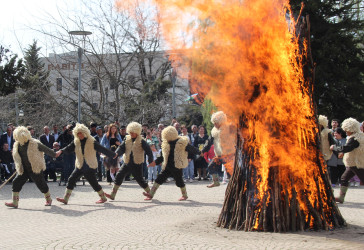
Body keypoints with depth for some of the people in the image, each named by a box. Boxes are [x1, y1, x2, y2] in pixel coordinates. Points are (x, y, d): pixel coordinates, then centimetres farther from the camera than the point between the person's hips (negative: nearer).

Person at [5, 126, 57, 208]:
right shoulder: (17, 145, 2)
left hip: (36, 169, -5)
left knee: (41, 184, 2)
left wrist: (54, 155, 2)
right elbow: (16, 157, 16)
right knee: (16, 182, -4)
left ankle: (48, 199, 26)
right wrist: (18, 168, 17)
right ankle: (15, 203, 1)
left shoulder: (35, 144, -17)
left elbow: (46, 150, -7)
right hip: (23, 170, 5)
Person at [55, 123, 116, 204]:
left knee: (94, 183, -3)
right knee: (71, 180, 1)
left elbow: (103, 150, -7)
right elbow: (68, 149, -5)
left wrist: (114, 155, -5)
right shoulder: (76, 142, 3)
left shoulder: (92, 142, -10)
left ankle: (103, 198, 17)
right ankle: (65, 199, 7)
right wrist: (61, 151, -25)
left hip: (90, 167, -5)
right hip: (80, 166, 5)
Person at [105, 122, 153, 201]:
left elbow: (148, 151, -7)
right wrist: (116, 153, -19)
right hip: (127, 163, 5)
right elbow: (121, 148, 1)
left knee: (139, 179, 0)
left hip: (137, 164, -5)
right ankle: (112, 195, 2)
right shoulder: (127, 139, 5)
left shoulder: (141, 141, -8)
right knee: (119, 176, -2)